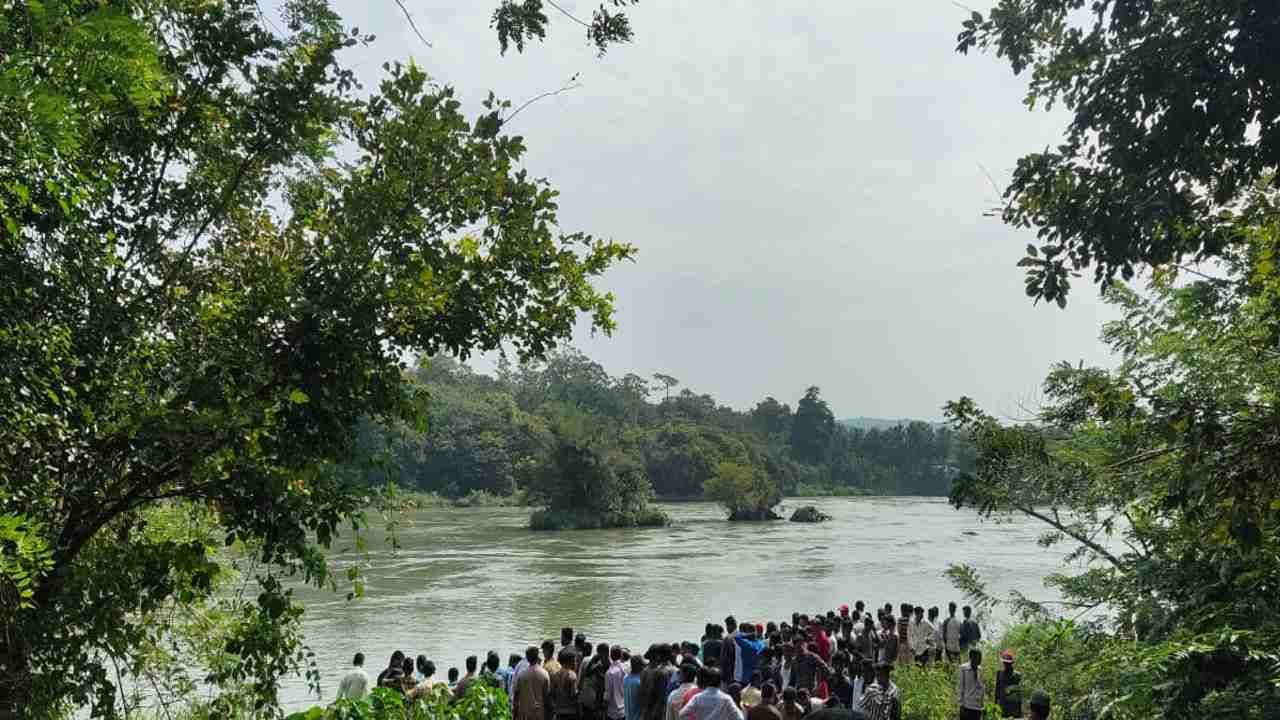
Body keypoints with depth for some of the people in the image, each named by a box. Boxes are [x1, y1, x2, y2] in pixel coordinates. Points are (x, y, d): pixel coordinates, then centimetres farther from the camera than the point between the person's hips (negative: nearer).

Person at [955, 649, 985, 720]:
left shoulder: (979, 669, 9)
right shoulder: (963, 668, -7)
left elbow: (982, 686, 14)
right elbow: (960, 686, -7)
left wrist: (983, 699, 9)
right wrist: (961, 703, -9)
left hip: (978, 705, 5)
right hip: (967, 705, -5)